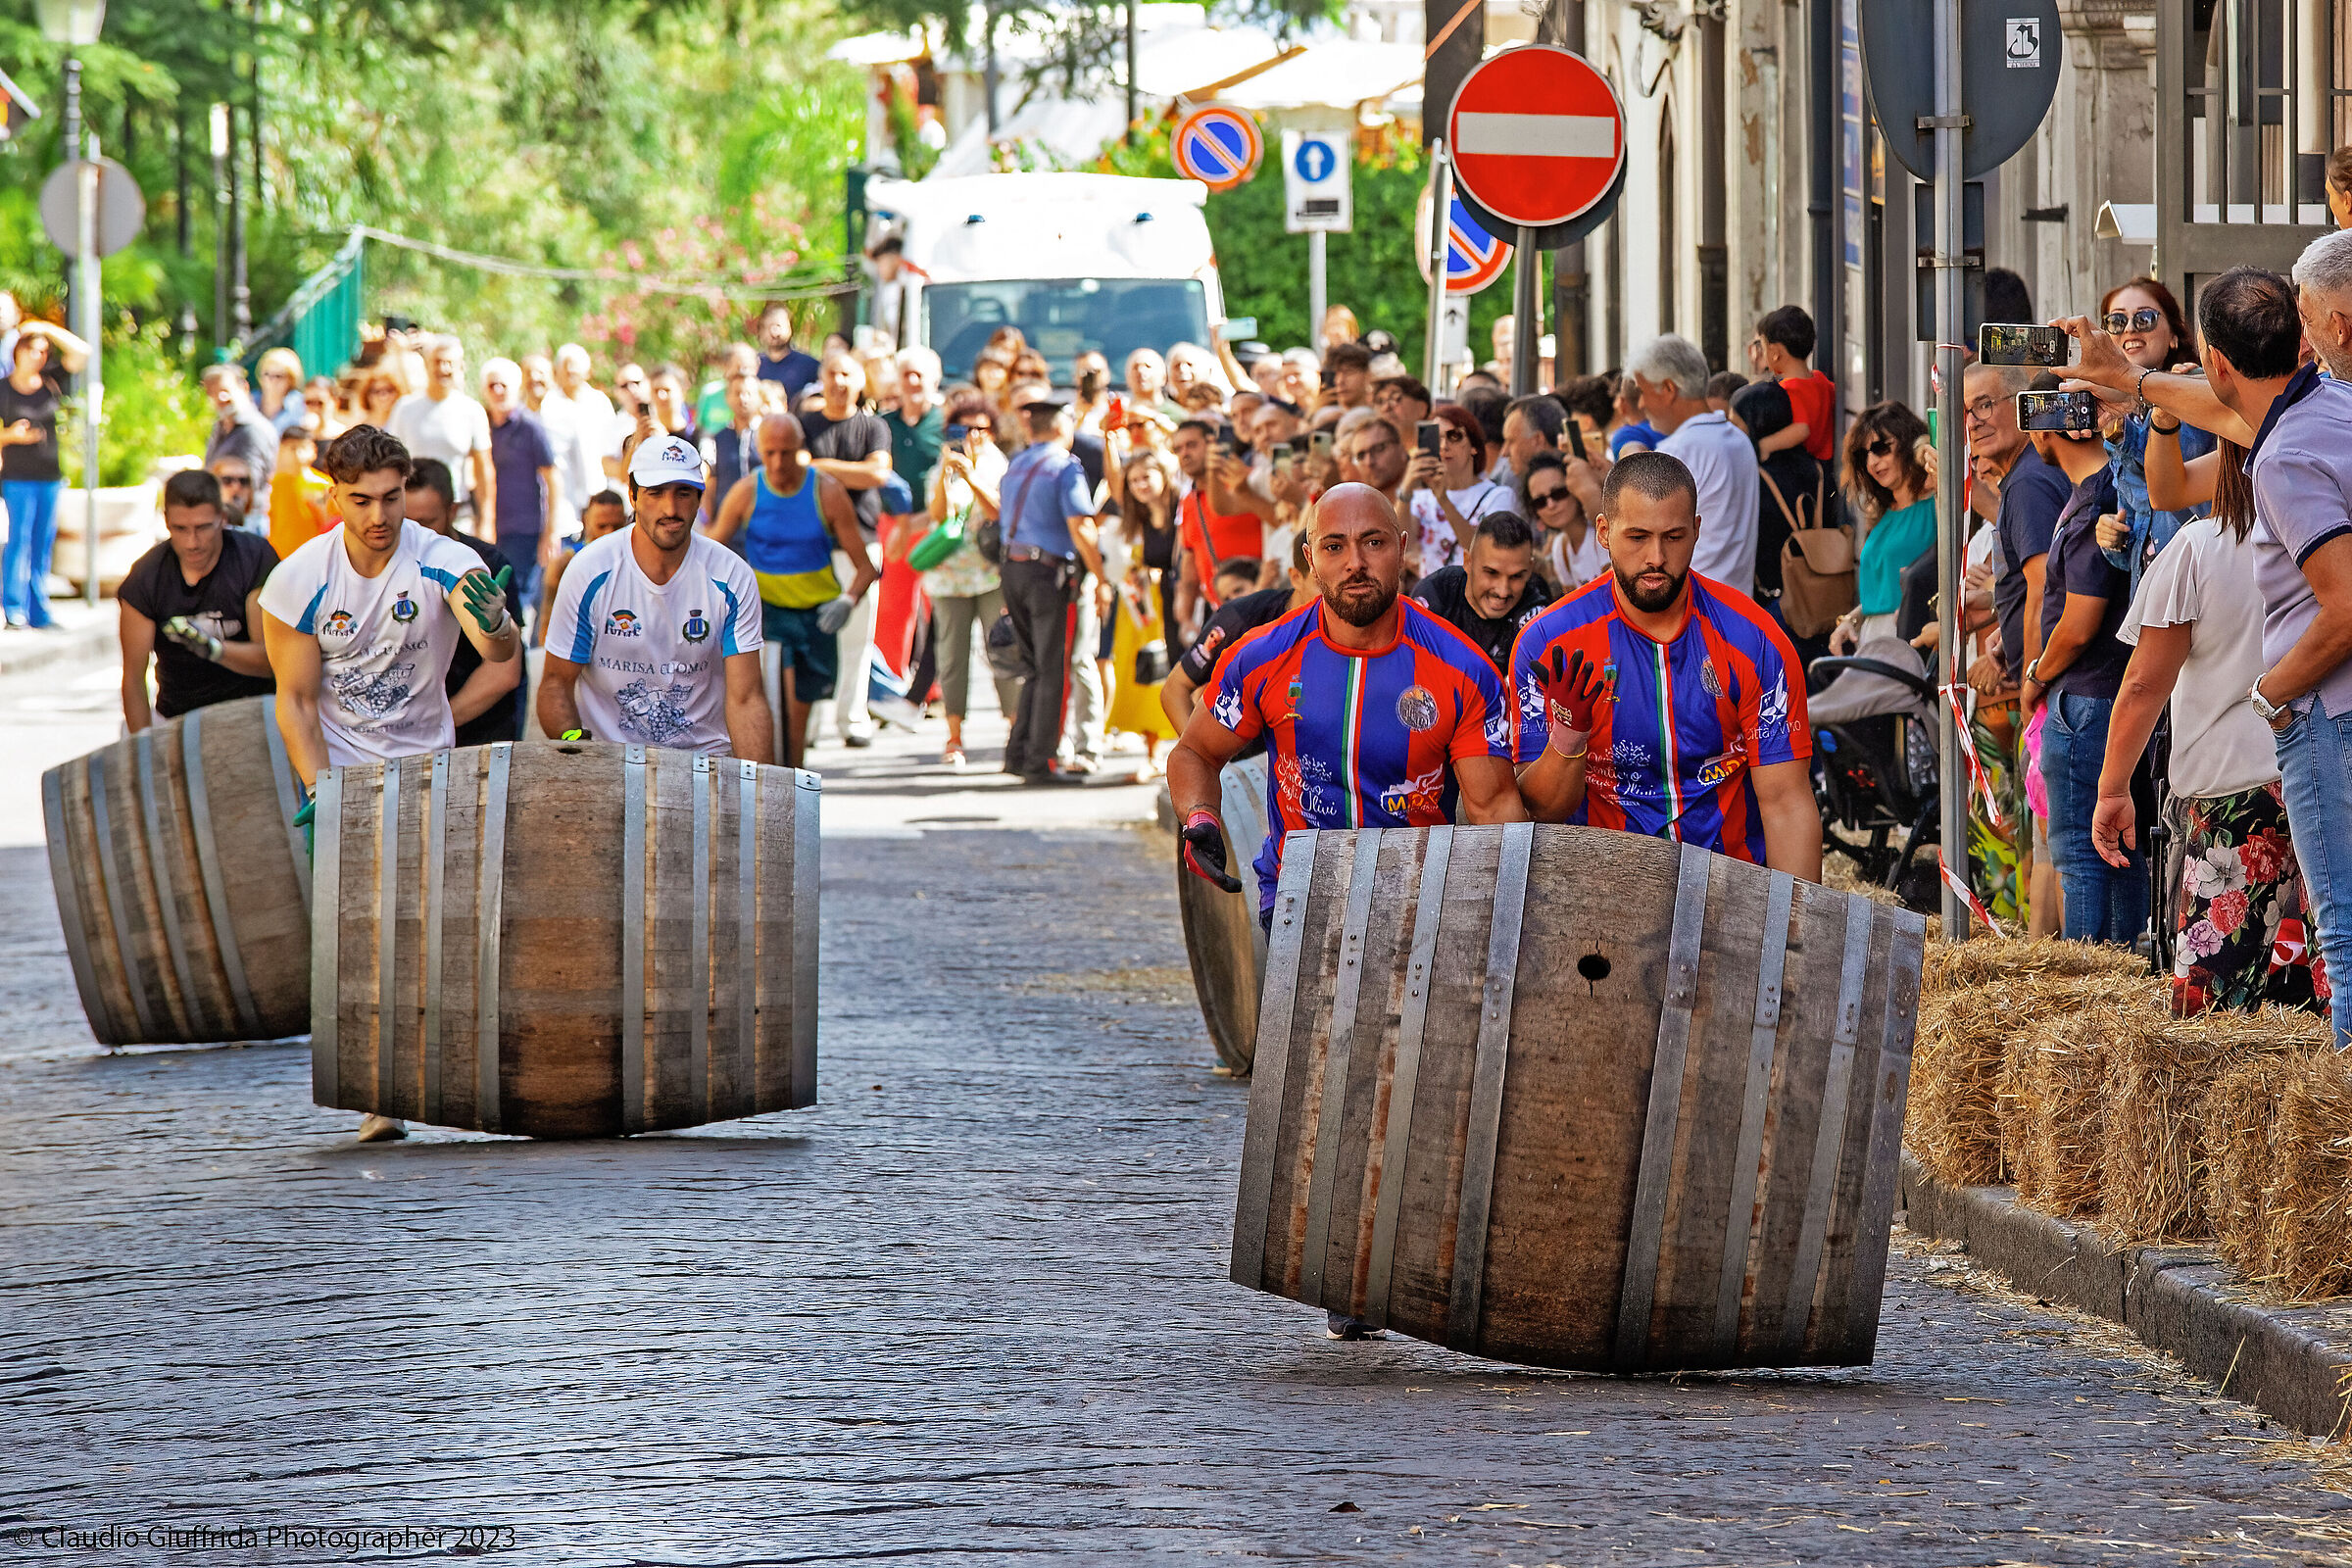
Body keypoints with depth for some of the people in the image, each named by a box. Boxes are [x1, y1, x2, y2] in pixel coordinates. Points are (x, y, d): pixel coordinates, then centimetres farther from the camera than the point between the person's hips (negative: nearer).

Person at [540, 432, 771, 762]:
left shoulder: (732, 578, -3)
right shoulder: (592, 573, -6)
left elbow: (745, 698, -6)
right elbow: (557, 682, -1)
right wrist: (573, 742, -22)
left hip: (705, 753, 1)